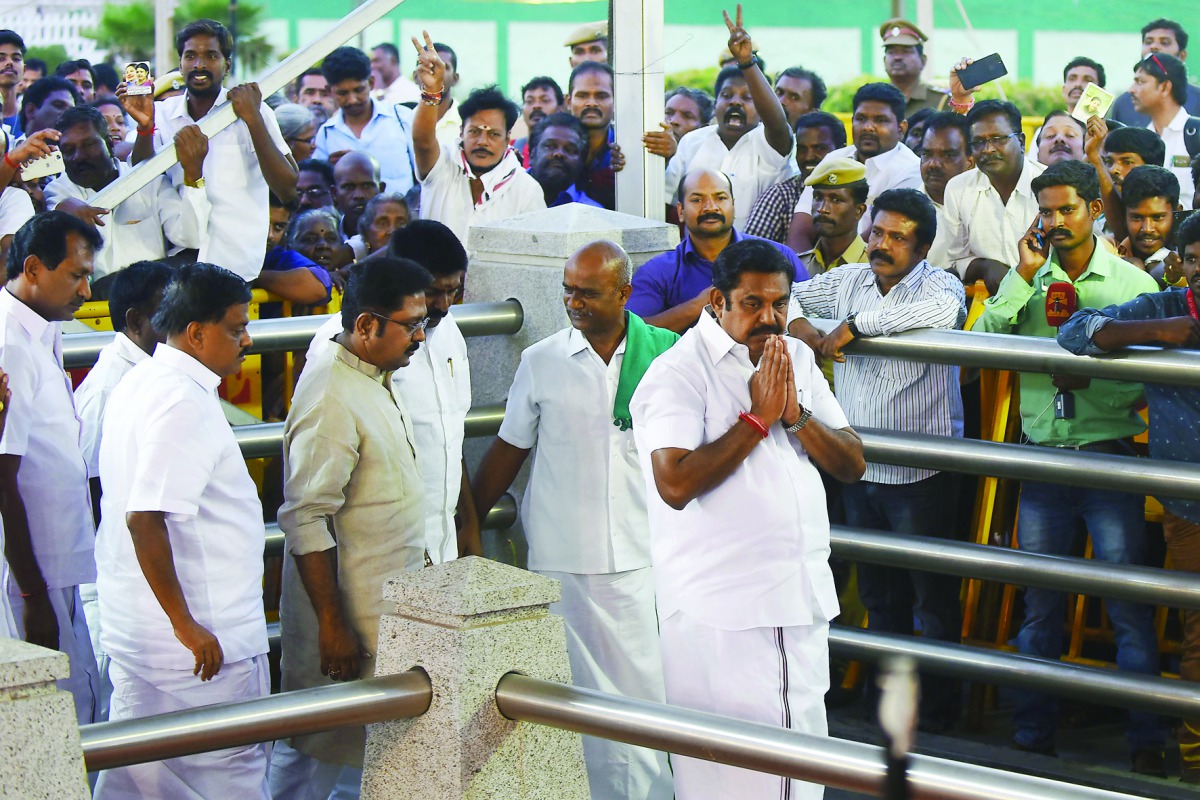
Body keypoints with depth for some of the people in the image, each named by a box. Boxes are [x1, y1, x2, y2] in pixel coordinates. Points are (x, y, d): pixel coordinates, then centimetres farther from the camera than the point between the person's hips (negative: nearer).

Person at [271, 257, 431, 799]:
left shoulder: (373, 378, 10)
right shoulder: (331, 399, -21)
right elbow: (306, 522, -23)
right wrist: (333, 626, -23)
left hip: (386, 606, 10)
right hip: (348, 612, -10)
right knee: (311, 755, -1)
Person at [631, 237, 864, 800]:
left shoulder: (796, 360, 12)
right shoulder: (679, 373, -9)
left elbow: (852, 464, 8)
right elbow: (676, 484, -23)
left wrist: (794, 414, -9)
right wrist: (758, 418, -16)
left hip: (803, 599, 7)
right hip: (719, 609, -7)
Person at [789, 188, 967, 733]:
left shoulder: (938, 285, -11)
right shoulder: (848, 281, 5)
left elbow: (943, 310, -35)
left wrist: (856, 324, -28)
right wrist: (799, 328, -12)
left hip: (921, 476, -6)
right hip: (859, 468, 6)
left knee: (934, 597, 5)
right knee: (877, 595, 18)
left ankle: (937, 711, 17)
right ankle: (881, 702, 31)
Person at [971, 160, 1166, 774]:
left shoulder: (1133, 285, 0)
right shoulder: (1030, 280, 7)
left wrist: (1089, 377, -17)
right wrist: (1023, 277, -10)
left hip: (1108, 457, -3)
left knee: (1129, 607, -3)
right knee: (1038, 605, 10)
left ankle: (1147, 742, 6)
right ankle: (1034, 734, 20)